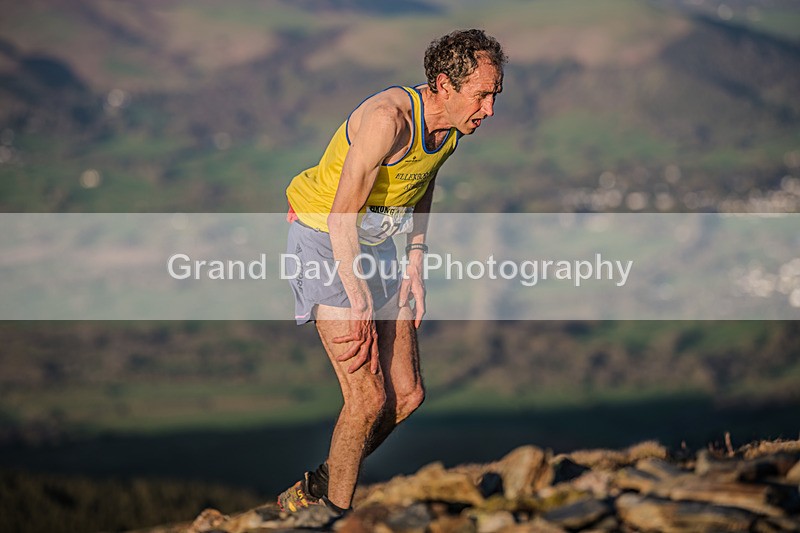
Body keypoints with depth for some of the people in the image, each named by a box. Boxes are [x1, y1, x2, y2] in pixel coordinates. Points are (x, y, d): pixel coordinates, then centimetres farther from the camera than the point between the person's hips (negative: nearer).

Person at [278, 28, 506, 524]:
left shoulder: (454, 127, -4)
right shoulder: (389, 117, -30)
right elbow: (341, 217, -28)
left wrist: (416, 264, 9)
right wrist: (359, 307, -26)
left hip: (379, 248, 8)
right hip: (326, 243, -8)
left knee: (408, 395, 5)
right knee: (368, 398, -13)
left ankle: (321, 485, 23)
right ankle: (335, 511, 5)